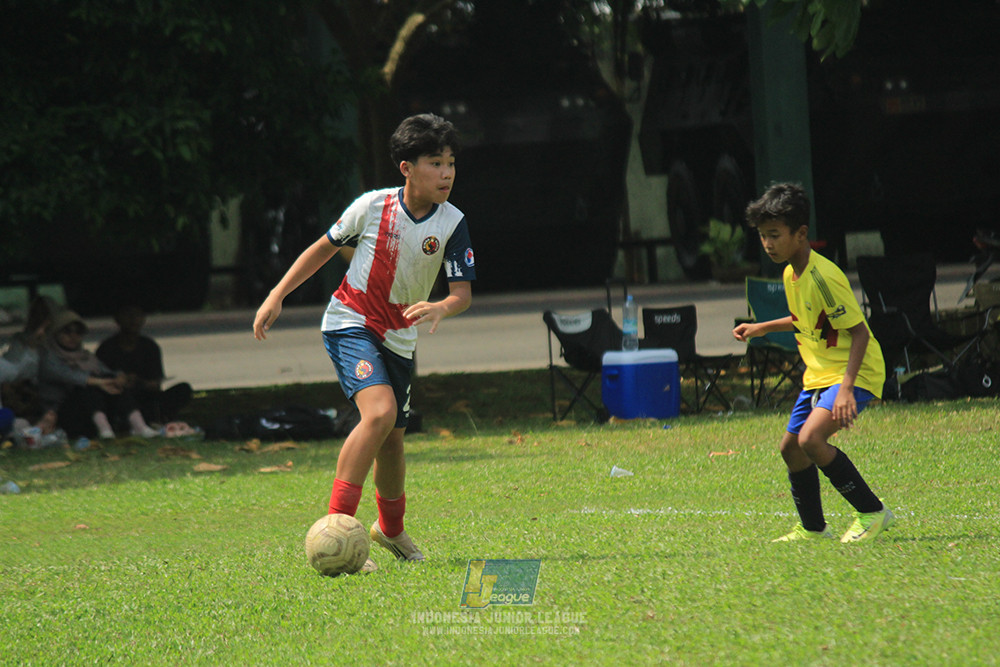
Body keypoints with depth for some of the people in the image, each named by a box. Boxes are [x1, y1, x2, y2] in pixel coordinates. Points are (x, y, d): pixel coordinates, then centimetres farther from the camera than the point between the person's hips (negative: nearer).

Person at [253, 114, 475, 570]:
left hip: (399, 339, 4)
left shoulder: (452, 223, -8)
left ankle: (391, 529, 41)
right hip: (351, 323, -4)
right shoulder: (373, 206, -13)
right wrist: (277, 295, 1)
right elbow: (326, 247, 2)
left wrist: (441, 308, -34)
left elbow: (463, 292, -11)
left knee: (392, 439, 13)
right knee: (380, 412, -27)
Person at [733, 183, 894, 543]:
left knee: (812, 438, -26)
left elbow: (859, 330, -24)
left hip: (854, 371, -10)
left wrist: (846, 388, -31)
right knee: (790, 446, 13)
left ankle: (872, 512, -15)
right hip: (819, 373, 10)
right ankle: (813, 529, 28)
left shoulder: (823, 277, -23)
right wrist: (762, 328, 22)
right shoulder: (791, 274, 6)